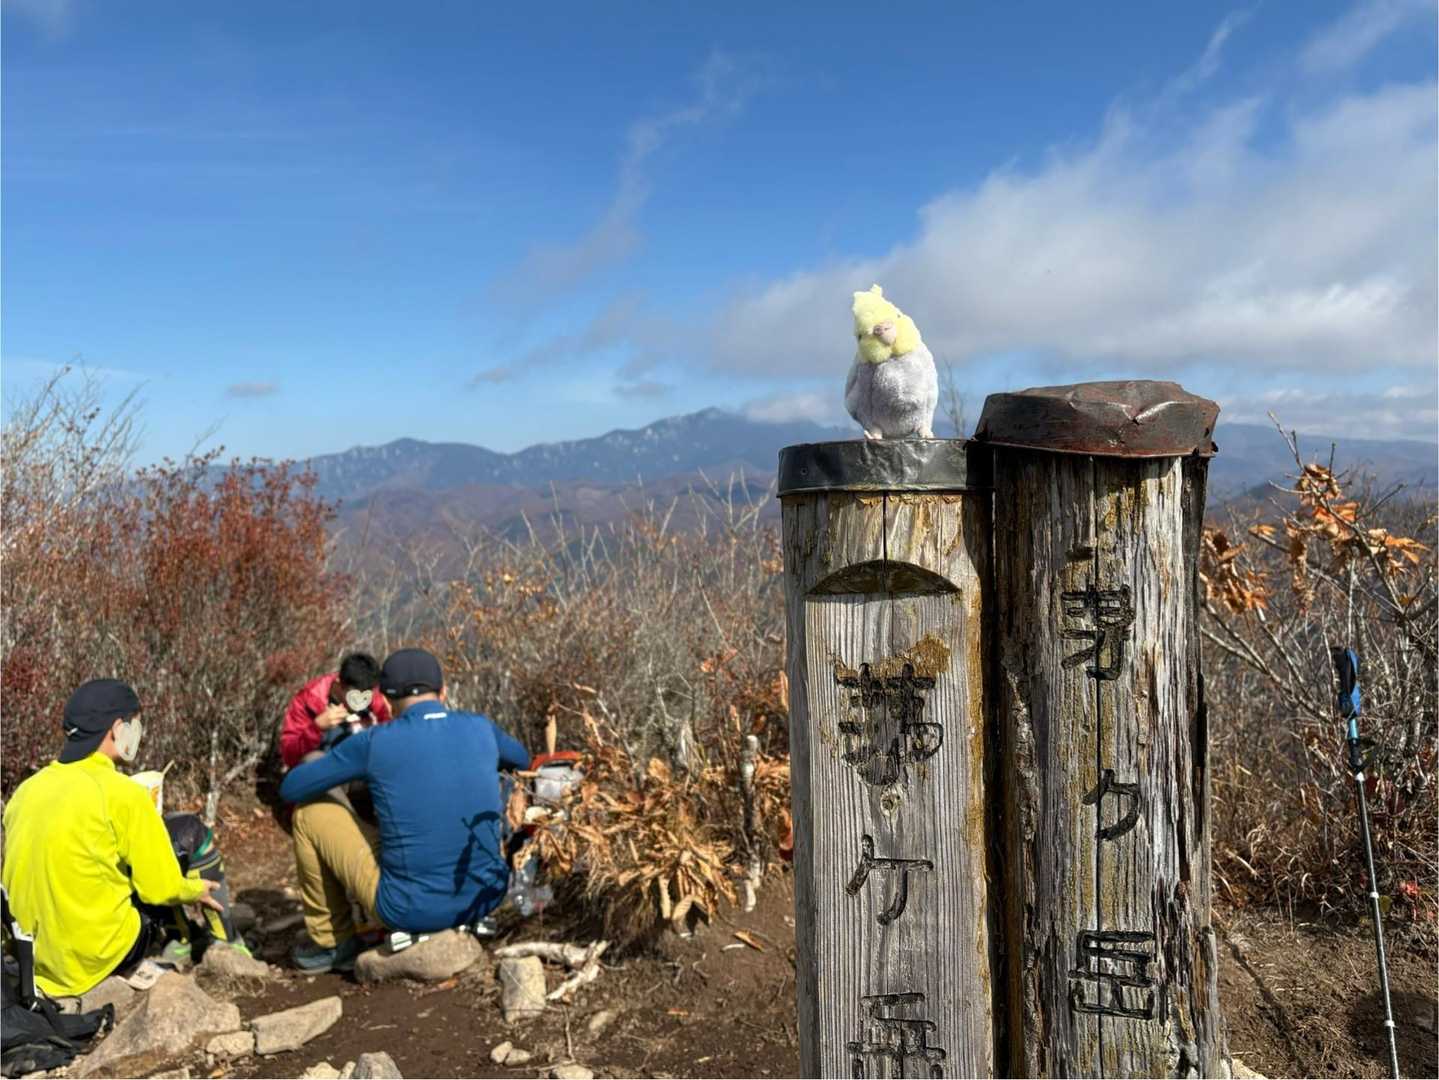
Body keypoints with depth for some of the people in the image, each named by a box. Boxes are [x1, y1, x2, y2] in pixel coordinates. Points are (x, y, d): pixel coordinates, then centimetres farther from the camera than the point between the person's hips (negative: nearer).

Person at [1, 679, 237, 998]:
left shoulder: (27, 790, 2)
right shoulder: (122, 793, -17)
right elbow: (161, 888, -12)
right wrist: (195, 889, 10)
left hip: (36, 956, 7)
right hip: (100, 957, -7)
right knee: (190, 832, 6)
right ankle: (226, 949, 19)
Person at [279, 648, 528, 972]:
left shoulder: (374, 742, -9)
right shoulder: (480, 728, 1)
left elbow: (291, 789, 4)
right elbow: (523, 760, 24)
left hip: (413, 910, -4)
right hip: (486, 898, 4)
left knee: (310, 812, 12)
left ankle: (333, 942, 26)